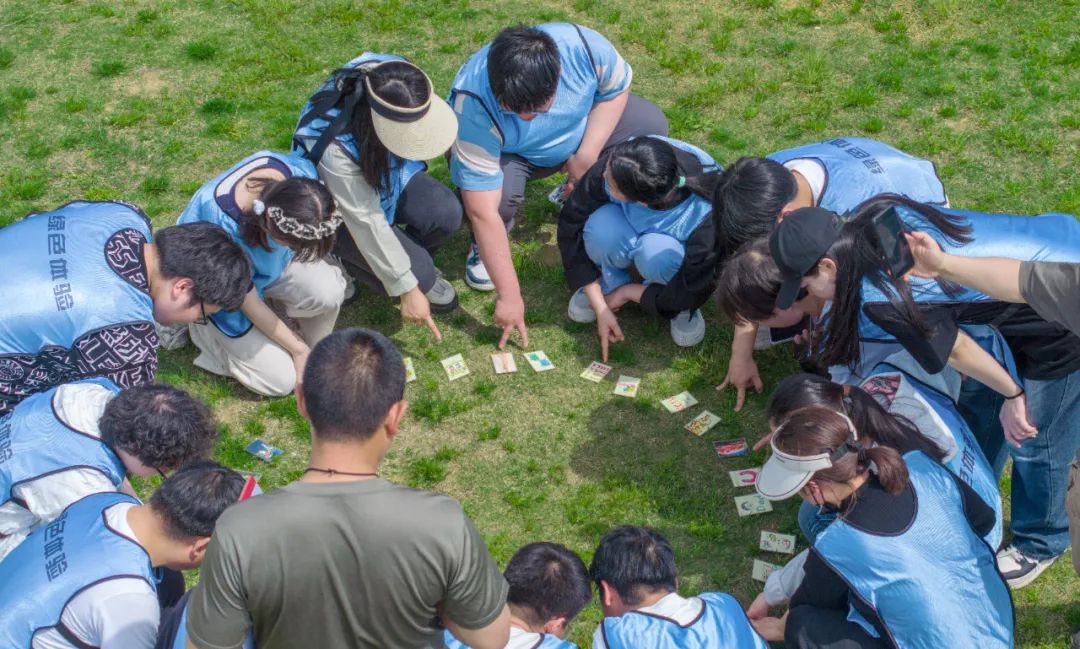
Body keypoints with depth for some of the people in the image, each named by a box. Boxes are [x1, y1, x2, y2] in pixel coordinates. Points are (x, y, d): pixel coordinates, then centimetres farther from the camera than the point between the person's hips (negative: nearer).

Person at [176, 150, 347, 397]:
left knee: (328, 291, -28)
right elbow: (247, 300, -23)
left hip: (267, 258, 4)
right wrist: (297, 348, -13)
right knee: (280, 379, -10)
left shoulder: (301, 173, -31)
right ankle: (206, 330, 13)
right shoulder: (221, 225, -42)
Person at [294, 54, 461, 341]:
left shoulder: (397, 87, -26)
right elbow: (367, 223, -33)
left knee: (446, 213, -24)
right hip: (340, 208, -5)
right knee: (419, 272, -23)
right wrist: (407, 290, -28)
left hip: (391, 175, 5)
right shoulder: (336, 146, -40)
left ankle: (410, 257, 6)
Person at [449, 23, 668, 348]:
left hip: (579, 133, 4)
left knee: (650, 125, -18)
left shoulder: (585, 47, -35)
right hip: (506, 154, -3)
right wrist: (509, 295, -38)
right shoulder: (475, 108, -41)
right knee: (501, 188, -37)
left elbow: (615, 89, -11)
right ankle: (485, 245, -2)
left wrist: (587, 154, -24)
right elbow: (482, 211, -39)